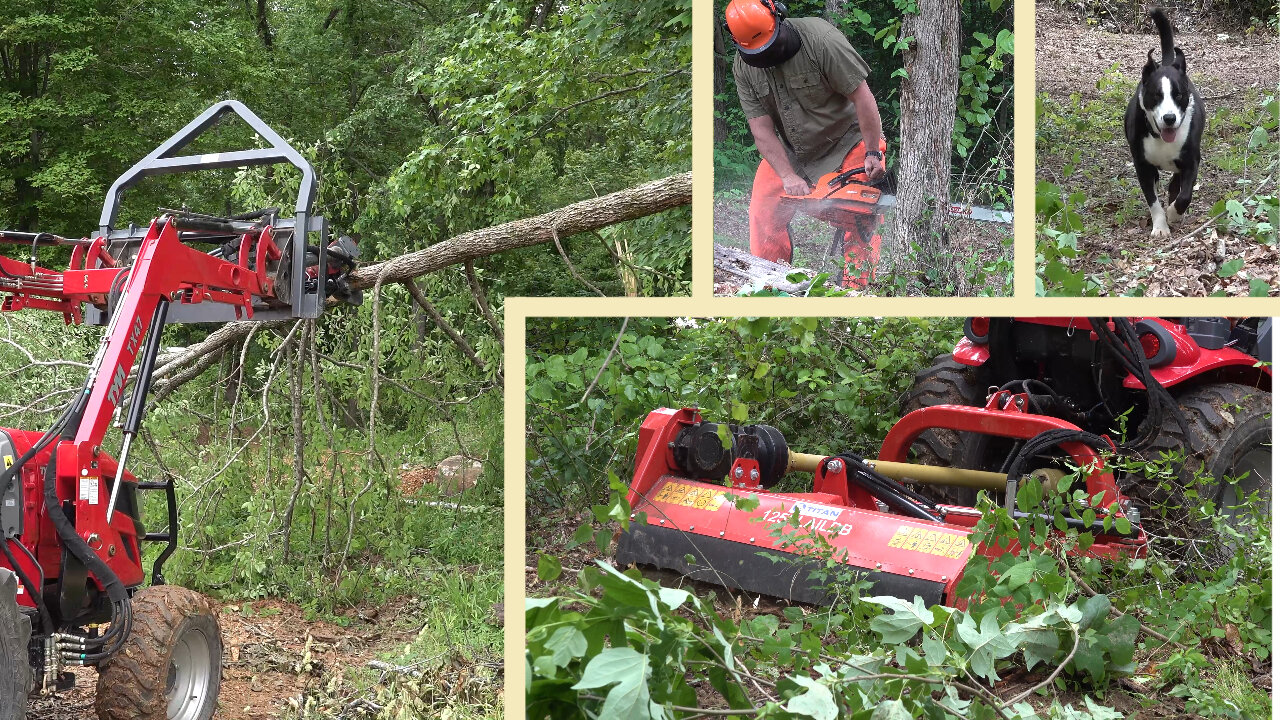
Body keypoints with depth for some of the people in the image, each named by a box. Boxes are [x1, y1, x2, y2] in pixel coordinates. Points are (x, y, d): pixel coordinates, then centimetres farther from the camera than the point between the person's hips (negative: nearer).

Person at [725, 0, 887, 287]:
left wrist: (873, 154, -25)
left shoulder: (820, 39, -29)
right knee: (765, 206, -5)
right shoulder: (744, 66, -13)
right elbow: (761, 128, -14)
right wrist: (788, 177, -24)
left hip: (848, 141, -4)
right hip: (790, 149, 4)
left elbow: (862, 96, -25)